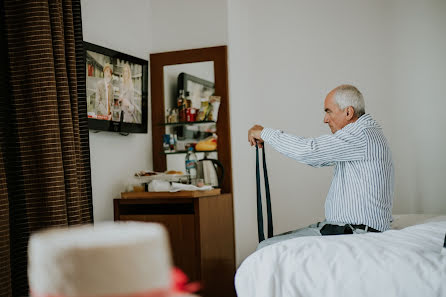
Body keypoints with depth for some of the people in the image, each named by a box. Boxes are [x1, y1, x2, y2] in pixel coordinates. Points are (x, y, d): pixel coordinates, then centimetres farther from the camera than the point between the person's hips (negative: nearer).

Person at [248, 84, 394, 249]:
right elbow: (318, 157, 22)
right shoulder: (366, 132, 17)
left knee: (267, 249, -16)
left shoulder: (362, 135, -17)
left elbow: (308, 151, -24)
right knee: (266, 247, 8)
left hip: (357, 234, -10)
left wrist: (265, 133, -9)